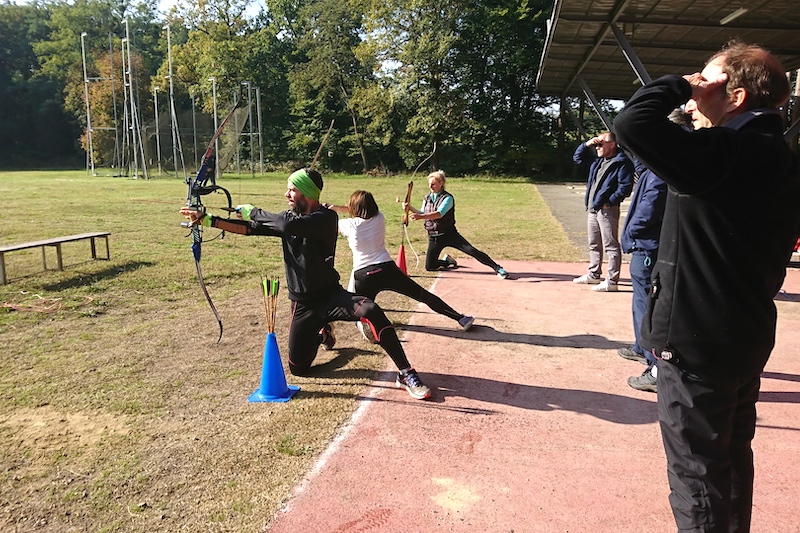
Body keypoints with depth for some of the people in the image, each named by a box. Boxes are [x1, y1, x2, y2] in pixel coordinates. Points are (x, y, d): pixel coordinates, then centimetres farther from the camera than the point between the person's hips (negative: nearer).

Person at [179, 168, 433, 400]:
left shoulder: (326, 217, -16)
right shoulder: (288, 218, 5)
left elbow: (291, 225, -32)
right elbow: (248, 228, 5)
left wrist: (254, 212, -19)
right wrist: (207, 219, -2)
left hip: (330, 295, -6)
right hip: (302, 305, 6)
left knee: (371, 310, -36)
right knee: (298, 368, 9)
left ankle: (405, 373, -27)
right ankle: (321, 334, 40)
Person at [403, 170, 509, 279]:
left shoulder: (448, 198, -13)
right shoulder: (427, 198, 8)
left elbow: (439, 214, -29)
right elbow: (423, 213, 17)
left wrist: (421, 216, -42)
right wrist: (410, 208, 1)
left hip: (449, 234, -5)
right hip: (433, 237, 5)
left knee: (471, 250, -19)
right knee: (429, 267, -2)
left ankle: (498, 268, -12)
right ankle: (448, 261, 29)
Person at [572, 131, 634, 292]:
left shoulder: (622, 163, -12)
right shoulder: (597, 159, 14)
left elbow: (625, 187, -18)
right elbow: (577, 158, 25)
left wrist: (609, 202, -19)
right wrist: (586, 144, 9)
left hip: (607, 210, -9)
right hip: (592, 208, 9)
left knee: (611, 245, -6)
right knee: (594, 244, 18)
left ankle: (611, 281, -3)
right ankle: (593, 274, 31)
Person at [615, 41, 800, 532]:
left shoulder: (726, 154, -21)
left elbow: (632, 123, -29)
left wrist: (681, 84, -12)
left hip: (697, 338, -10)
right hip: (747, 334, 10)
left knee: (696, 471, 5)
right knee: (732, 456, 24)